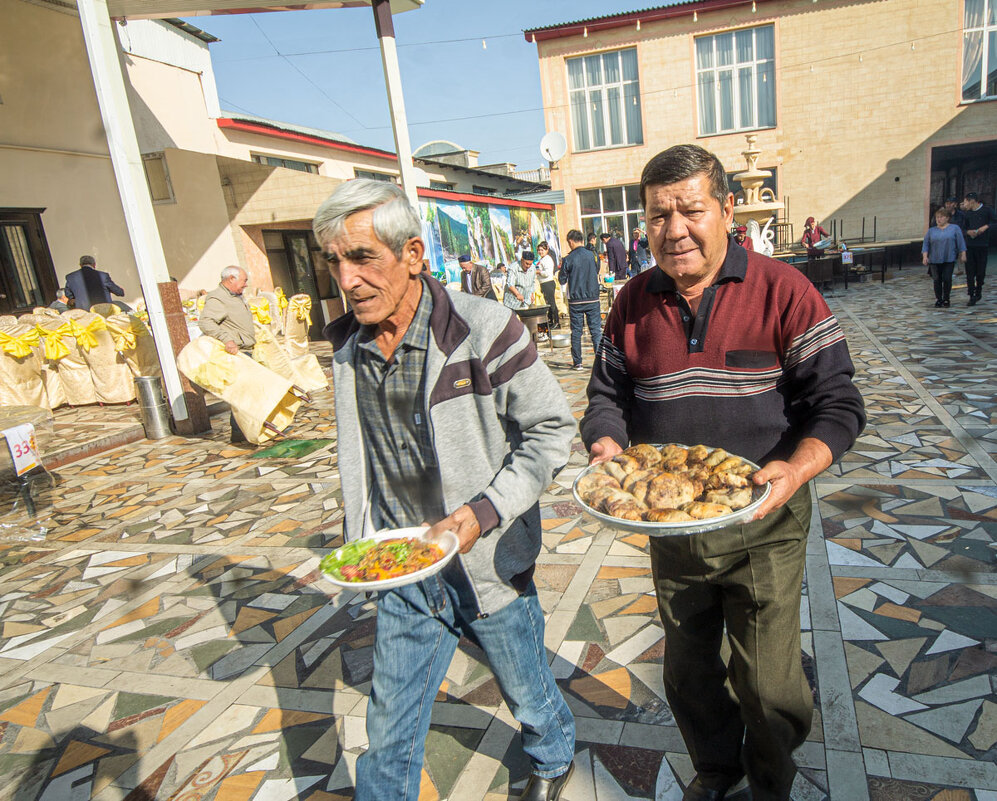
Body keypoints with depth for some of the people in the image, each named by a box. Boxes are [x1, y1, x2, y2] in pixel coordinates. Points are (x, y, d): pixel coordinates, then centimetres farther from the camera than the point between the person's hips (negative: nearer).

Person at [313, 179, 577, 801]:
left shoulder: (483, 330, -21)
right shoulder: (348, 345, -2)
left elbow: (551, 429, -14)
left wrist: (484, 512, -23)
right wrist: (361, 548, 13)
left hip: (490, 566, -3)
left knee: (529, 696, 23)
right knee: (391, 732, 15)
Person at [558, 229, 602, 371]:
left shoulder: (568, 259, -10)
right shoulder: (591, 255, 1)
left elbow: (562, 281, -2)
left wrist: (561, 270, 14)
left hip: (576, 301, -2)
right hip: (593, 298, 2)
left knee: (576, 332, 6)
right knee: (596, 330, 5)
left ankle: (577, 363, 9)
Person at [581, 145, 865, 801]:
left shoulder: (782, 291, -11)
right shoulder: (633, 303, 0)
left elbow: (838, 404, -11)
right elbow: (607, 396, 6)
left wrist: (795, 468, -29)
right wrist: (609, 451, -14)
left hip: (762, 528, -3)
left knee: (769, 686, 9)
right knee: (688, 675, 21)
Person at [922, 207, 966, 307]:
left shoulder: (955, 228, 4)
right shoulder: (931, 230, 9)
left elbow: (960, 242, 3)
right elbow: (926, 244, 6)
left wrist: (962, 254, -2)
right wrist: (925, 256, -4)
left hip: (949, 259, -1)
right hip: (934, 260, 2)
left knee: (947, 279, -4)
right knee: (937, 280, 2)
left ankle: (946, 299, 9)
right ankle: (938, 299, 11)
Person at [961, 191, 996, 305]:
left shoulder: (987, 210, -2)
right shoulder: (968, 213, 12)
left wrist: (985, 227, -21)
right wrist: (969, 231, -5)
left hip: (982, 246, -3)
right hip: (970, 245, 3)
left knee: (981, 271, 3)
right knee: (970, 272, -3)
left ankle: (978, 291, 25)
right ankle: (972, 297, -1)